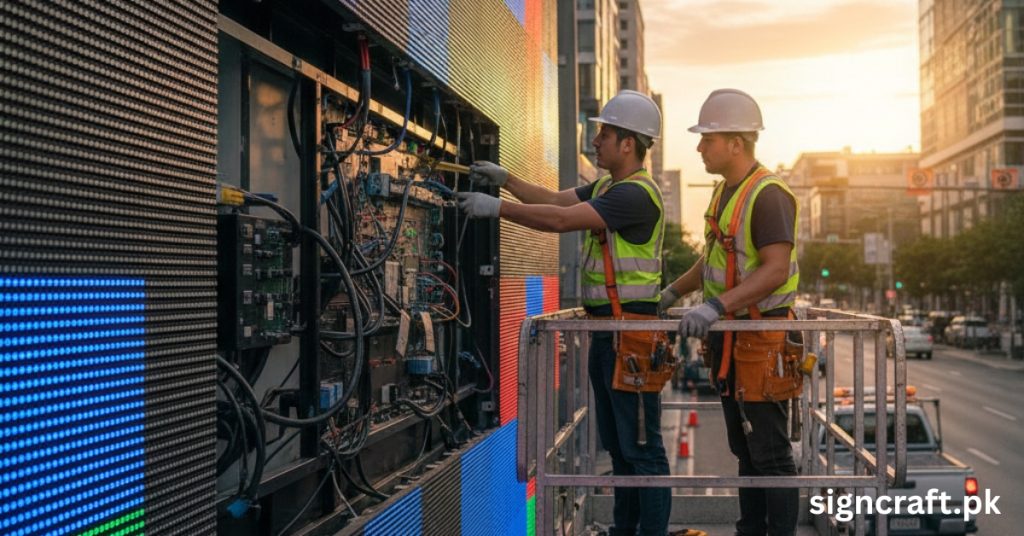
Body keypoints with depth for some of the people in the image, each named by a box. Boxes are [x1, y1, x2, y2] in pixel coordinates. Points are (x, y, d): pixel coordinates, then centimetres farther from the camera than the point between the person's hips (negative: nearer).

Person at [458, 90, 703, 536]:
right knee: (616, 442, 17)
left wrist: (496, 208, -20)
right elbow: (556, 200, 16)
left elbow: (561, 220, -25)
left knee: (641, 445, -3)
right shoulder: (606, 187, 14)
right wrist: (505, 179, 7)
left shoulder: (636, 194, -18)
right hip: (605, 328, 10)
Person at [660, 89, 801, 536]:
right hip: (729, 340, 10)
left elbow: (775, 270, -27)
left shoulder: (768, 195, -17)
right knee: (744, 449, 17)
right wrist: (672, 292, 19)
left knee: (770, 453, -2)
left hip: (761, 342, -10)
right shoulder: (725, 191, 12)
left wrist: (716, 307, -34)